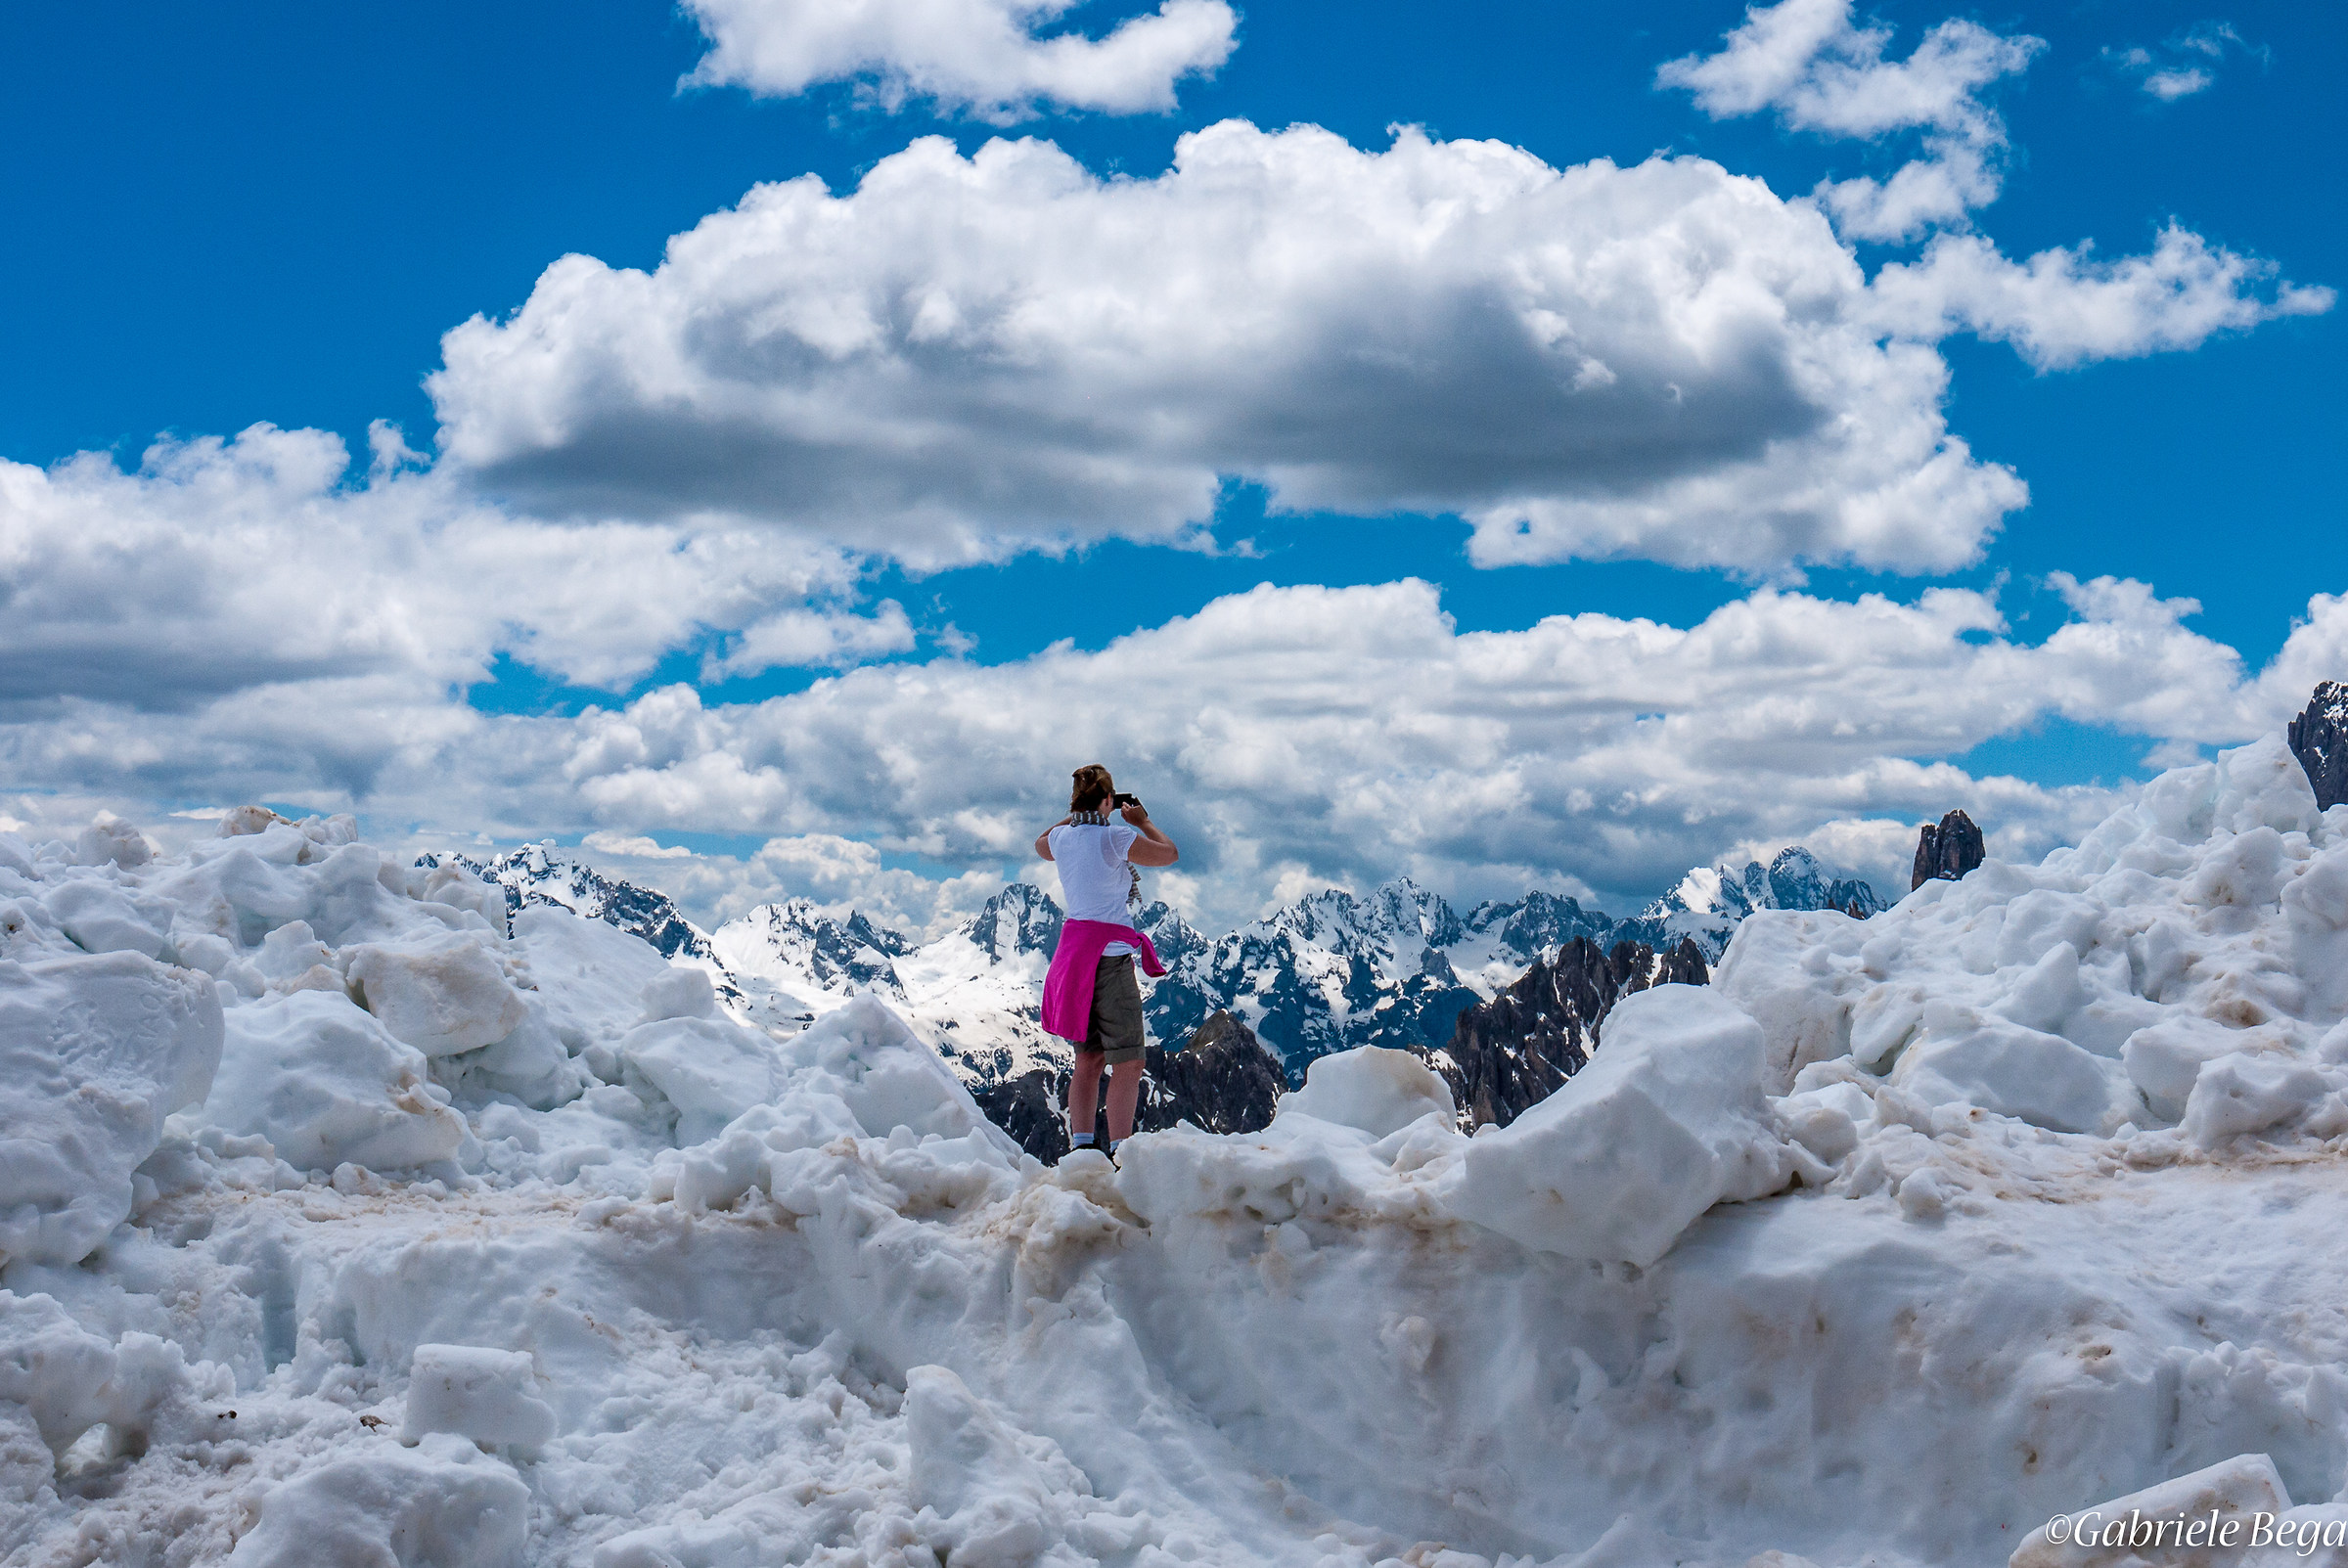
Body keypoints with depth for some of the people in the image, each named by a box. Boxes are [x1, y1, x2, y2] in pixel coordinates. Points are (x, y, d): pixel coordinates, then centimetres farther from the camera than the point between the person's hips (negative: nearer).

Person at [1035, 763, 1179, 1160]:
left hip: (1074, 948, 7)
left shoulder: (1062, 837, 7)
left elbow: (1041, 843, 33)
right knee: (1127, 1062, -7)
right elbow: (1170, 854, 4)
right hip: (1110, 952, -7)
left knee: (1090, 1057, 13)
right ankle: (1119, 1153, -15)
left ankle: (1083, 1145, 7)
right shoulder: (1116, 838, -11)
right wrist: (1143, 821, 17)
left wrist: (1078, 814, 34)